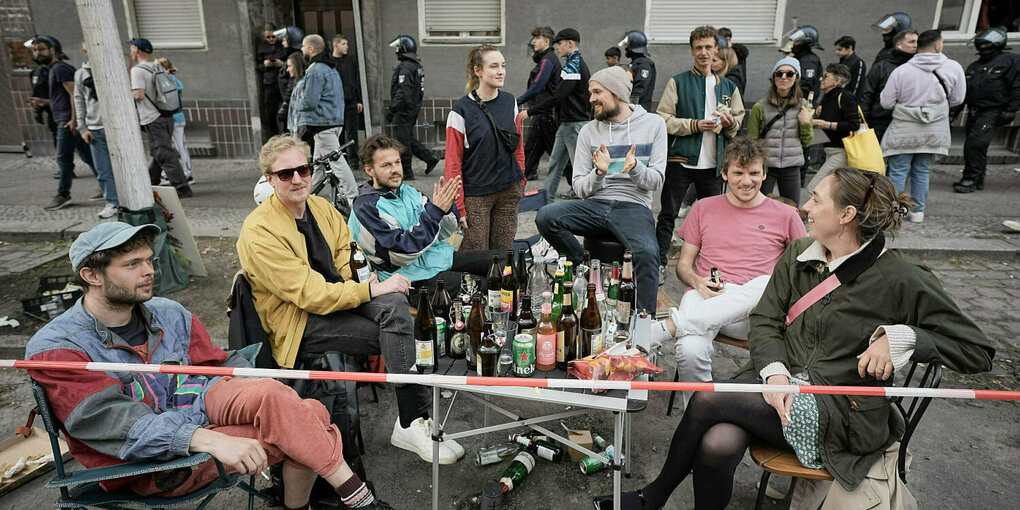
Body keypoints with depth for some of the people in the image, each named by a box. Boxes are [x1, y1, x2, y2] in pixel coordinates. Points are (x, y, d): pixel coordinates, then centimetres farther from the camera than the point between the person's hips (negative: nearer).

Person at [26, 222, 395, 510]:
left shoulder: (169, 314, 10)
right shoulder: (56, 349, -9)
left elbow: (224, 362, 10)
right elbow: (115, 421, -22)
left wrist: (268, 402, -12)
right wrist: (211, 440, -36)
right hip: (149, 466, -6)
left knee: (312, 413, -20)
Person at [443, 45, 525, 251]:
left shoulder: (510, 102, 5)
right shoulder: (461, 111, -9)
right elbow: (453, 163, -9)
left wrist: (520, 182, 12)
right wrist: (458, 207, -12)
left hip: (509, 192, 4)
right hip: (476, 195, -4)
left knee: (503, 252, 11)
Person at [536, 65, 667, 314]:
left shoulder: (653, 124, 7)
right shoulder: (589, 131, 11)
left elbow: (656, 181, 3)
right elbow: (580, 188, 7)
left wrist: (635, 168, -18)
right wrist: (599, 172, -14)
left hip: (633, 206, -2)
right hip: (595, 205, 3)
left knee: (646, 253, -34)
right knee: (545, 216, -25)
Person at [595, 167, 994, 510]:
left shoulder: (901, 279, -8)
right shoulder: (798, 255, 8)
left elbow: (978, 350, -3)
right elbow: (765, 320, 5)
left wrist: (900, 336, -20)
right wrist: (775, 370, -14)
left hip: (838, 415, -4)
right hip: (779, 385, 5)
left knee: (708, 401, -23)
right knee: (718, 444, -27)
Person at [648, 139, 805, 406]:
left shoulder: (785, 215, 14)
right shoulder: (704, 208, 16)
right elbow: (683, 265, 17)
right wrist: (698, 282, -7)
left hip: (753, 310, 0)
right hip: (704, 297, 0)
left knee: (769, 284, -38)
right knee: (690, 350, -35)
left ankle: (670, 326, -40)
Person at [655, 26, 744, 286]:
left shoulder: (728, 87, 15)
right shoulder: (678, 82, 4)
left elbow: (738, 125, 20)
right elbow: (663, 119, -5)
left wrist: (730, 122, -4)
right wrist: (694, 125, -15)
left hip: (713, 163, 3)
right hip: (681, 159, -3)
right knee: (668, 215, -1)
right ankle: (659, 263, 6)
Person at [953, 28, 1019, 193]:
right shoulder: (974, 66, 21)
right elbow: (964, 90, 25)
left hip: (992, 111, -8)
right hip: (975, 112, 8)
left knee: (975, 143, -18)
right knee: (975, 146, 10)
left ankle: (971, 179, -12)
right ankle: (978, 180, 19)